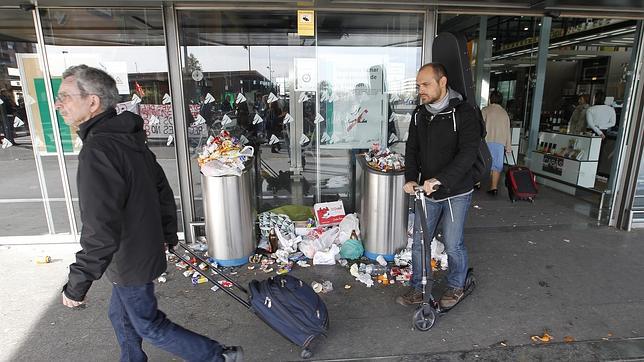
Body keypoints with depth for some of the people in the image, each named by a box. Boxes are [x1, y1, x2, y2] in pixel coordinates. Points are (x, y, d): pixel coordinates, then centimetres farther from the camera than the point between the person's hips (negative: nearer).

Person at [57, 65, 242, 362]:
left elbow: (100, 232, -29)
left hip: (129, 262, -9)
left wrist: (76, 286, -18)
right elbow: (163, 190, 10)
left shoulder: (96, 151, -27)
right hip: (145, 249, 9)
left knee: (149, 326, 9)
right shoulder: (128, 138, 3)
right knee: (121, 316, 26)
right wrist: (168, 236, 19)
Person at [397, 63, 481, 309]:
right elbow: (412, 149, 5)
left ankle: (456, 287, 33)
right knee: (419, 242, 9)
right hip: (427, 192, 5)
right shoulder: (419, 115, 4)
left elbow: (468, 152, -23)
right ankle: (418, 289, 27)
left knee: (453, 245, 6)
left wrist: (440, 179, -33)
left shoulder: (464, 113, -14)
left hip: (456, 192, -5)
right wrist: (411, 178, -12)